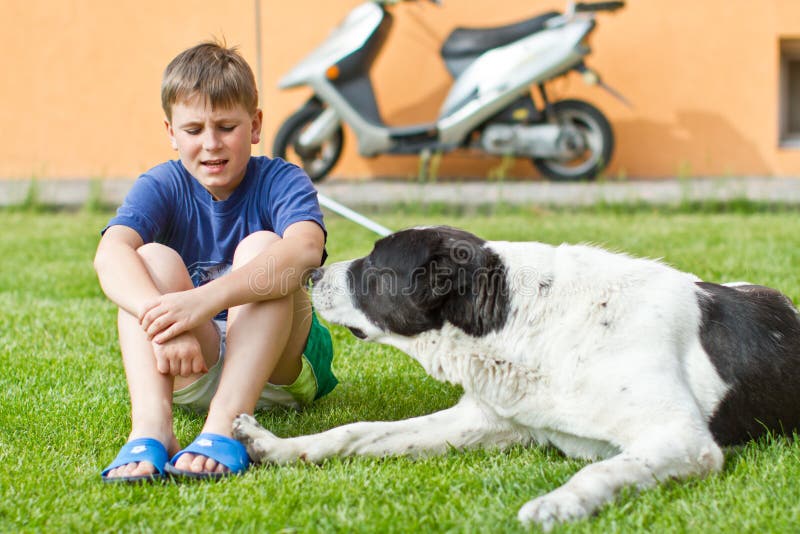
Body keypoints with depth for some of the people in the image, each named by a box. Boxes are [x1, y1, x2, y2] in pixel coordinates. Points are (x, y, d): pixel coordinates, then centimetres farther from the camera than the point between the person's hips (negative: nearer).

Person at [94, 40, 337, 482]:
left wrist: (203, 300, -48)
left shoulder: (280, 181, -9)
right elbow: (110, 254, -25)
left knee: (261, 246, -25)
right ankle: (150, 428, -42)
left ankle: (224, 426, -42)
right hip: (190, 369, 2)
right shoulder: (161, 187, -3)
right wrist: (160, 316, -46)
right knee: (154, 259, -22)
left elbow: (306, 250, -34)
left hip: (277, 365, -2)